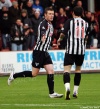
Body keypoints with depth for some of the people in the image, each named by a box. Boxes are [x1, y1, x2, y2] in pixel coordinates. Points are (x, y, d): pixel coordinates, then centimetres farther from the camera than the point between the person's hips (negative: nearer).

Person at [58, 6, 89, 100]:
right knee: (78, 70, 20)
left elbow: (64, 34, -7)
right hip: (81, 50, 3)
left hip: (70, 50, -3)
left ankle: (67, 87, -35)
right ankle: (75, 92, 21)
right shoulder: (85, 23, 10)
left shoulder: (69, 21, -1)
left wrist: (59, 39, 14)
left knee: (66, 70, -9)